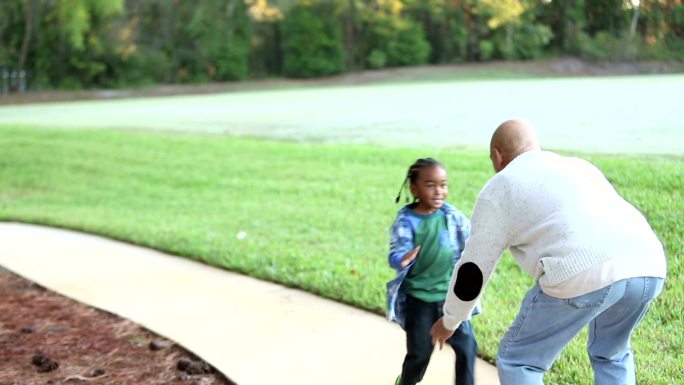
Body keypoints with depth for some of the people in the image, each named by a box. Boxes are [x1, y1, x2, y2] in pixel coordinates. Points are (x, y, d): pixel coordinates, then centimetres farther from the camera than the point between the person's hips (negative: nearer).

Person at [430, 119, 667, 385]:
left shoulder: (499, 187, 17)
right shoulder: (579, 166, 34)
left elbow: (473, 270, 19)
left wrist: (450, 321, 35)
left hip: (586, 275, -6)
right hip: (648, 267, 6)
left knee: (517, 361, 15)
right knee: (610, 354, 32)